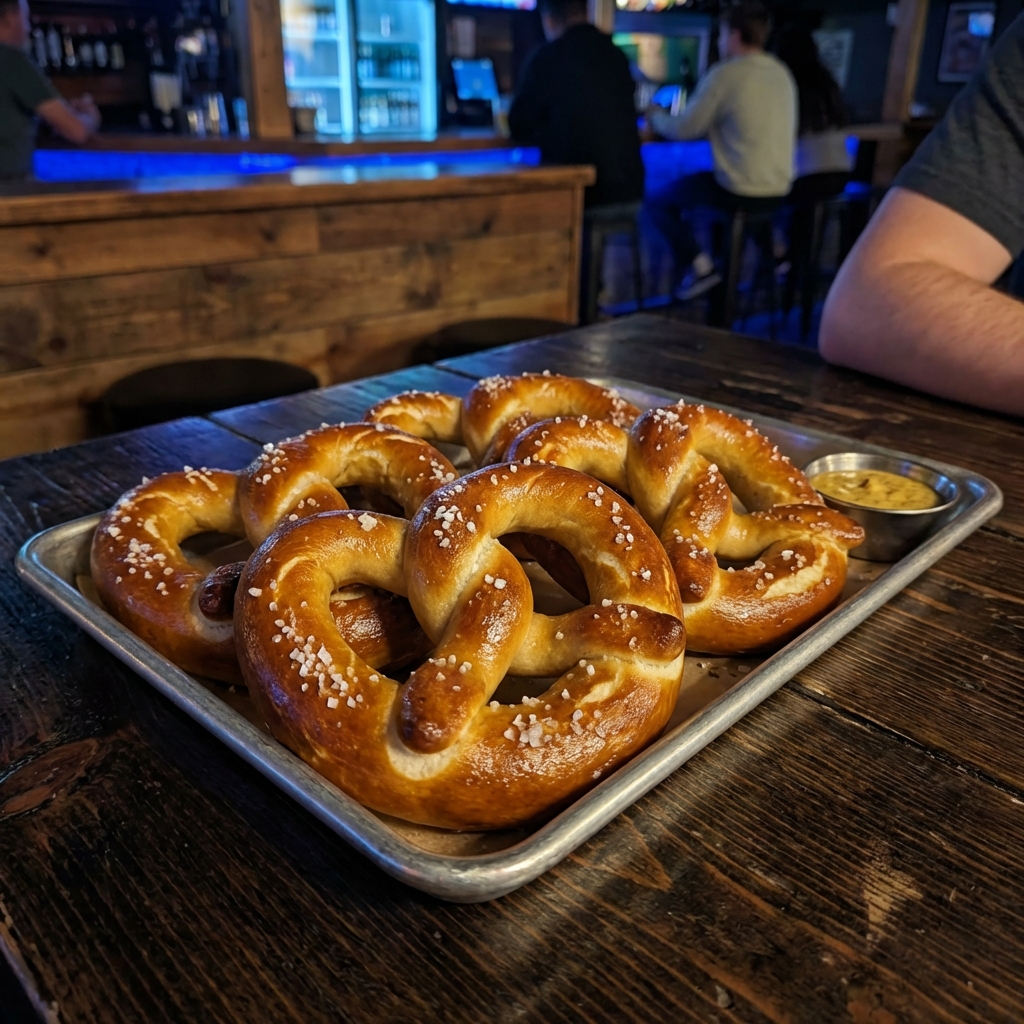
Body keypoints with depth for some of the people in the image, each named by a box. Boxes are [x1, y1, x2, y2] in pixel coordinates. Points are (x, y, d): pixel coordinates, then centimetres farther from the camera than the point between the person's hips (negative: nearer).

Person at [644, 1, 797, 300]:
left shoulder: (725, 73, -13)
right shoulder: (782, 72, 9)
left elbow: (683, 129, -8)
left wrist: (656, 116, 12)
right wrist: (709, 119, 27)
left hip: (741, 192, -7)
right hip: (779, 188, 7)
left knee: (658, 201, 10)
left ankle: (699, 267, -3)